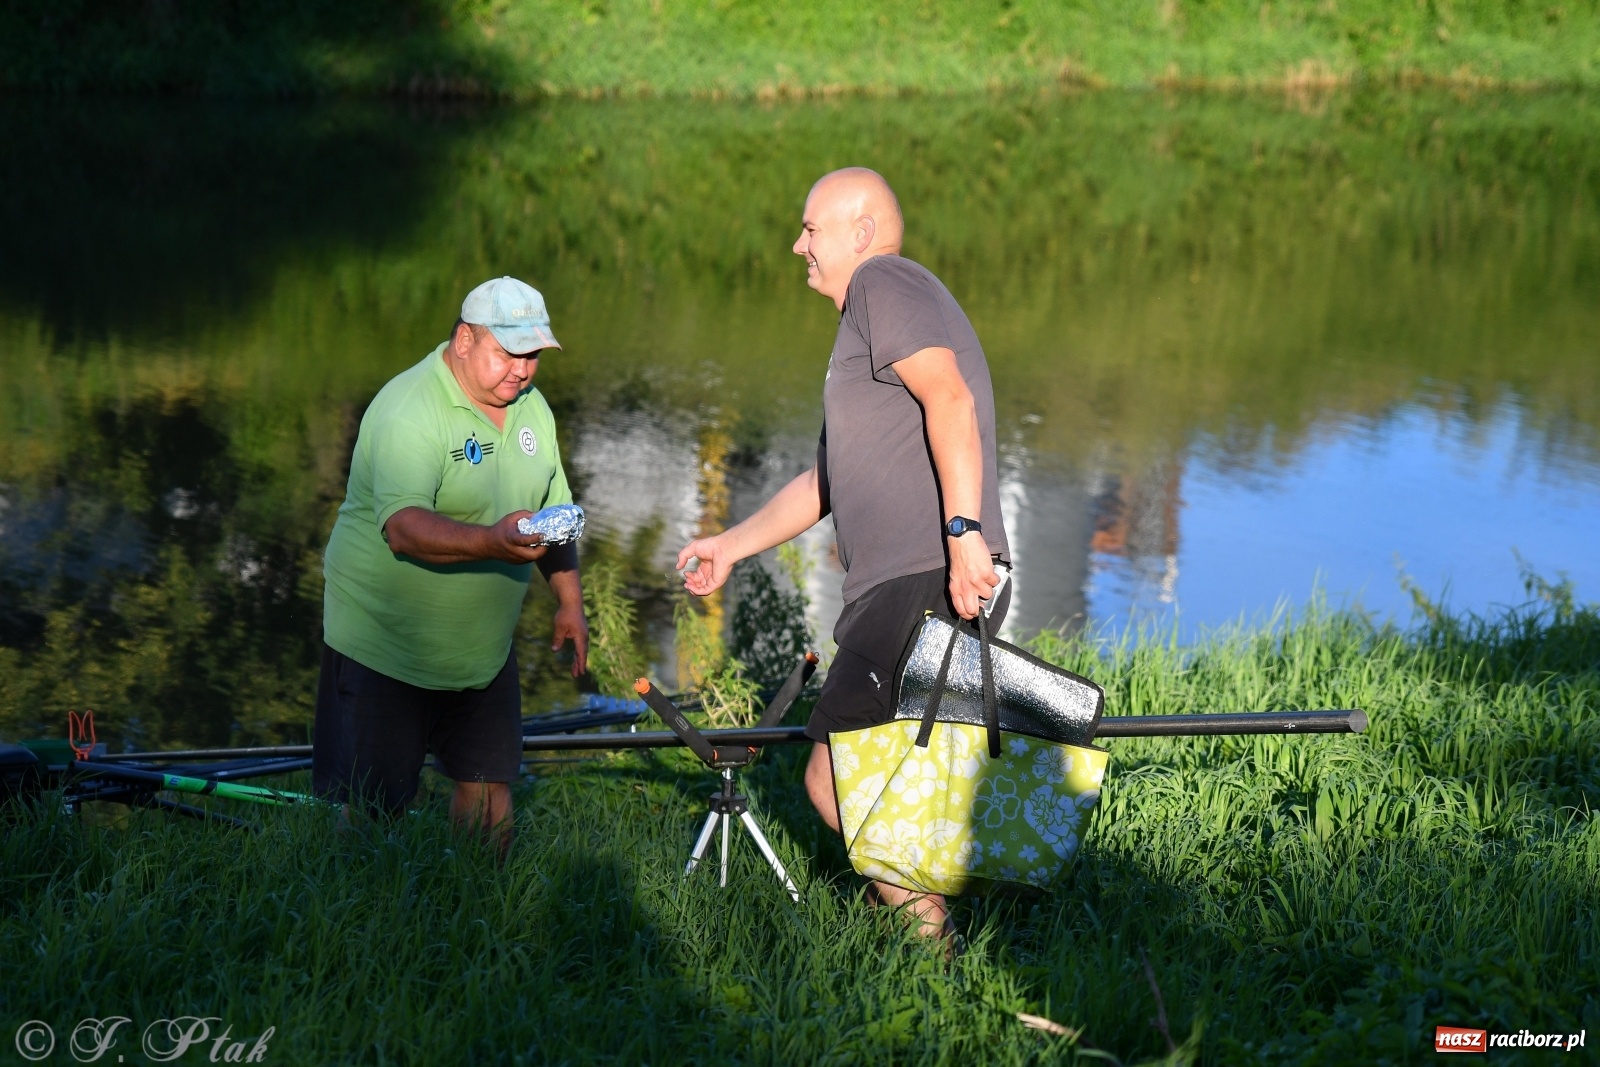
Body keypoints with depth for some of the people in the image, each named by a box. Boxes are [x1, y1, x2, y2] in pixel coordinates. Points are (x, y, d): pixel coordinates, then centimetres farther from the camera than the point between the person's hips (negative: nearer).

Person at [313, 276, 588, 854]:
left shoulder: (530, 407, 7)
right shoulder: (408, 410, -21)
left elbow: (553, 510, 20)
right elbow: (404, 526, -34)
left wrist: (569, 601, 15)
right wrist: (494, 542, -47)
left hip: (484, 649, 7)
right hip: (384, 646, -7)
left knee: (489, 789, 11)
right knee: (374, 806, -3)